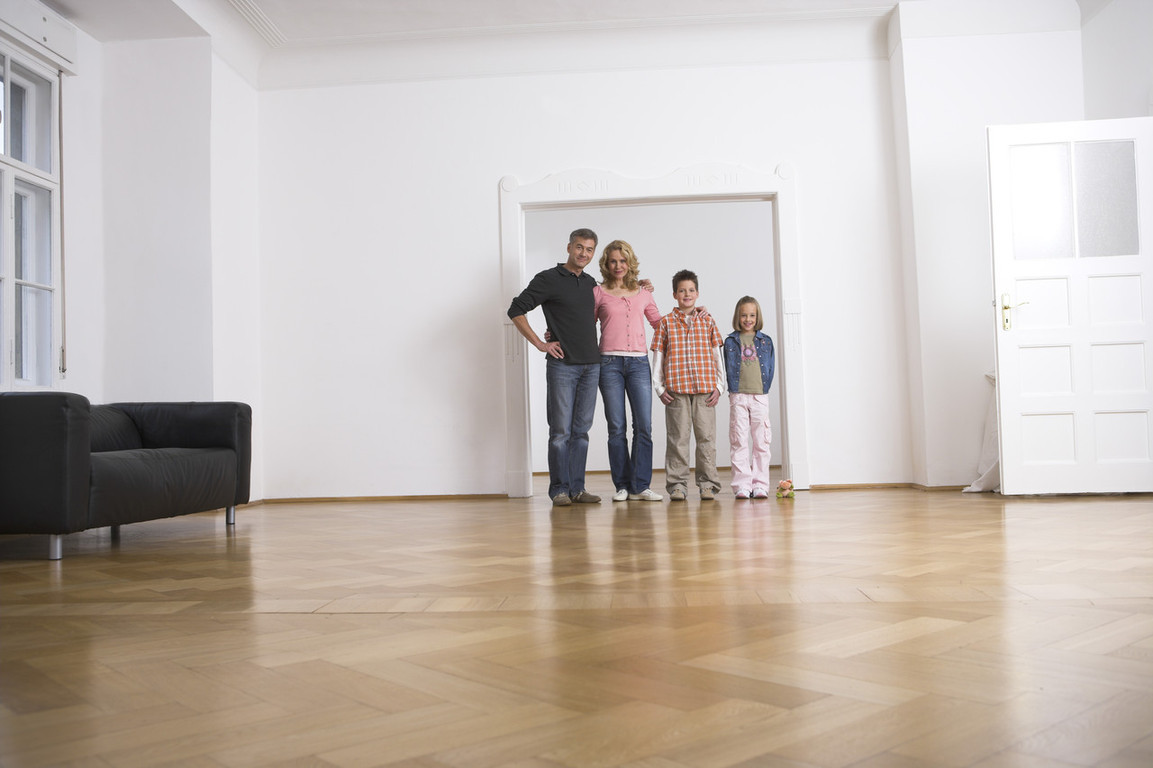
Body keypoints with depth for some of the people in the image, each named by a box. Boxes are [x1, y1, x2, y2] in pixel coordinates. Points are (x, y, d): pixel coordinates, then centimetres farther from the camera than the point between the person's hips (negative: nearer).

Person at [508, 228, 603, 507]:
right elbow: (516, 310, -7)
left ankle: (577, 488, 12)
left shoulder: (591, 283, 15)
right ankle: (559, 490, 4)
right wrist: (540, 344, -10)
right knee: (561, 430, -3)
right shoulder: (549, 279, -4)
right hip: (562, 365, -6)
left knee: (581, 430, 7)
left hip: (591, 365, 6)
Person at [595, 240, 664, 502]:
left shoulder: (643, 293, 15)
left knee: (644, 426, -6)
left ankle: (640, 486, 1)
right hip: (610, 363, -2)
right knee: (616, 428, 0)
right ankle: (622, 486, 9)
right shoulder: (598, 293, 8)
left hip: (638, 363, 2)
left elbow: (660, 322, 23)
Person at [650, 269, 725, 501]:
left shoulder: (707, 320, 11)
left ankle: (707, 484, 10)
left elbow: (717, 355, 11)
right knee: (678, 438, 0)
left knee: (706, 436, 2)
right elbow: (658, 357, 7)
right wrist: (660, 388, 0)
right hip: (676, 391, -1)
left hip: (705, 389, 1)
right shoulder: (666, 322, 7)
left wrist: (719, 386, 5)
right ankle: (677, 485, 7)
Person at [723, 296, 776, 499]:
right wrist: (732, 389, -3)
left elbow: (770, 368, 10)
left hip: (760, 397, 1)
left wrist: (764, 388, 3)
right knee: (739, 441, -2)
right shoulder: (731, 341, 5)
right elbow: (728, 368, 4)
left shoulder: (765, 341, 9)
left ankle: (760, 485, 8)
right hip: (738, 397, -1)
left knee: (761, 442, 2)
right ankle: (742, 486, 1)